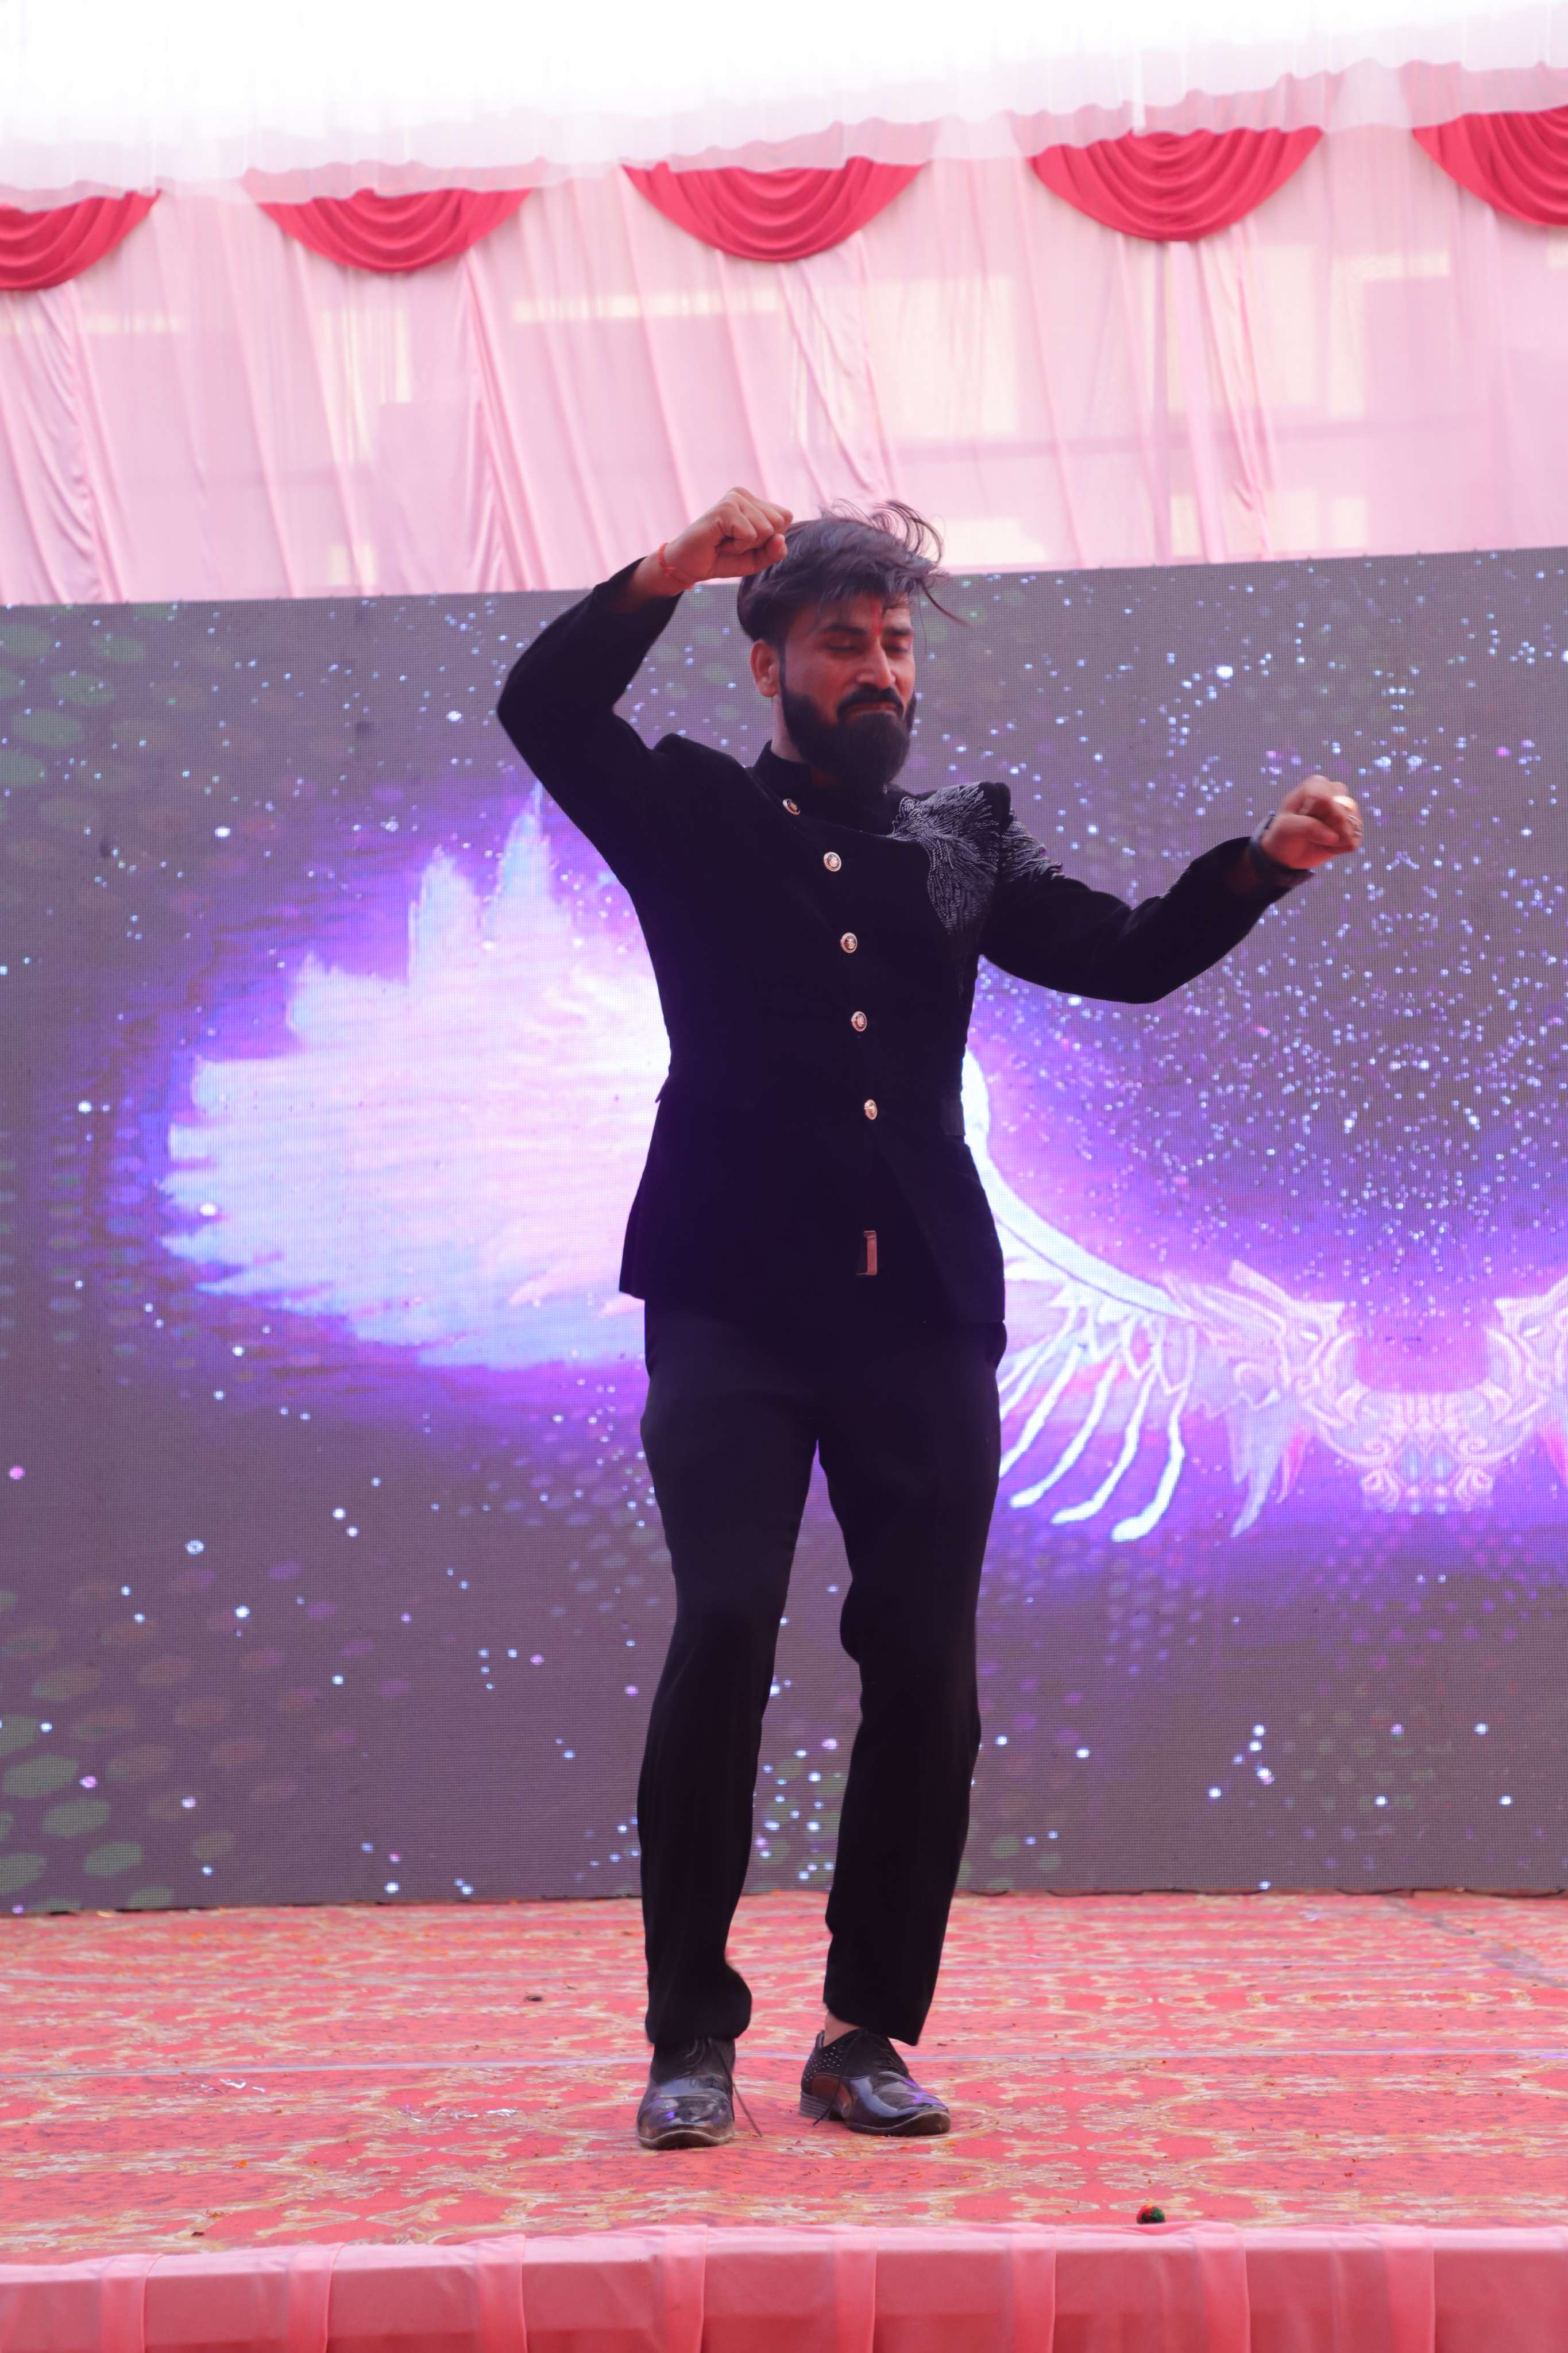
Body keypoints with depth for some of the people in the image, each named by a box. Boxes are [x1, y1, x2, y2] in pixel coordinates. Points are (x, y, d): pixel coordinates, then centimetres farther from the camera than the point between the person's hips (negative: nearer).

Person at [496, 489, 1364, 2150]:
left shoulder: (964, 844, 19)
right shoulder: (694, 817, 11)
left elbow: (1128, 954, 10)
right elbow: (543, 709, -4)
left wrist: (1265, 861, -5)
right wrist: (671, 571, -17)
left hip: (922, 1317, 3)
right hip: (736, 1310, -3)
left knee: (925, 1670, 0)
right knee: (725, 1630, -16)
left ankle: (869, 2033, 13)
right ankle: (692, 2033, -3)